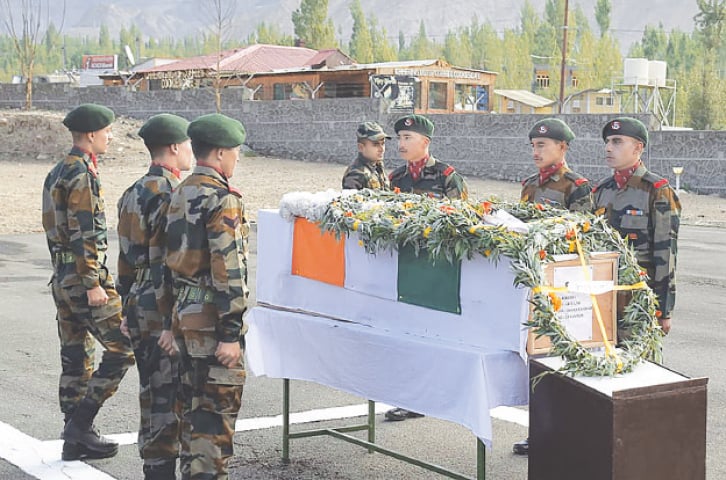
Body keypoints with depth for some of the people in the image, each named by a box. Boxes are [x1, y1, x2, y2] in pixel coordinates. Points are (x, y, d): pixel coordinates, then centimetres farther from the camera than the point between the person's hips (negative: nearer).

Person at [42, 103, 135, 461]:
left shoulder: (57, 173, 16)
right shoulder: (82, 174, -14)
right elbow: (84, 234, -20)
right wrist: (93, 283, -20)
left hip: (63, 279, 10)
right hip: (84, 275, -10)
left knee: (76, 357, 12)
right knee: (123, 347, -5)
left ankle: (76, 438, 16)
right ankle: (81, 421, -4)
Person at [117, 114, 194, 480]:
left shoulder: (133, 193, 12)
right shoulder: (171, 195, -17)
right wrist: (173, 323, -21)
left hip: (139, 309, 9)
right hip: (164, 313, -9)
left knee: (151, 391, 17)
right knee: (168, 396, -1)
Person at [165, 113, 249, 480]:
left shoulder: (180, 193, 11)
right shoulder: (222, 199, -16)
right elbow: (227, 270, -21)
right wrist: (231, 333, -21)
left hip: (184, 313, 9)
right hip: (212, 317, -9)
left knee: (193, 404, 18)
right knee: (217, 409, -2)